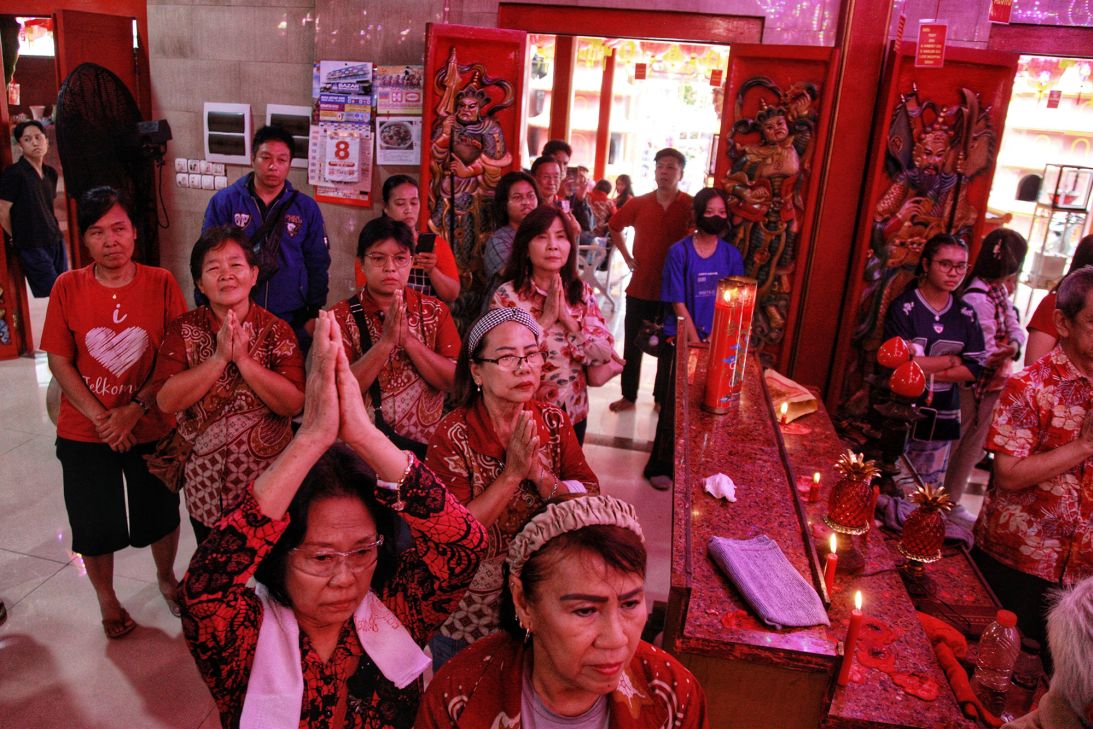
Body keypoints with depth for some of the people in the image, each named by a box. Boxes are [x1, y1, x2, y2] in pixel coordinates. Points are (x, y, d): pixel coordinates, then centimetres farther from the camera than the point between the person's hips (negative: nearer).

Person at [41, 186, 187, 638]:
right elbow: (59, 361, -6)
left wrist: (136, 407, -17)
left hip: (151, 427, 0)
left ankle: (166, 578, 45)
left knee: (161, 513, 16)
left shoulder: (161, 284, -9)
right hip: (85, 433, 1)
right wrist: (100, 418, -14)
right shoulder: (67, 287, -7)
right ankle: (106, 598, 41)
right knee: (94, 523, 15)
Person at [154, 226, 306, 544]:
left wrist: (243, 358, -24)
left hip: (267, 485, -1)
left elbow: (293, 404, -18)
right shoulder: (184, 329, -4)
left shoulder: (277, 331, -8)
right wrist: (220, 357, -22)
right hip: (206, 488, 2)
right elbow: (166, 400, -15)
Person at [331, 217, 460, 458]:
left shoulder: (435, 311, 7)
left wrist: (408, 339, -14)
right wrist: (386, 341, -18)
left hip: (428, 445, 2)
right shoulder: (341, 317, 1)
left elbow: (453, 381, -3)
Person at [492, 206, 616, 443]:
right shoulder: (507, 295, -13)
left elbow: (606, 354, -9)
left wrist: (568, 318, -20)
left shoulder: (582, 292, -3)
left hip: (574, 411, 4)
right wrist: (545, 319, -24)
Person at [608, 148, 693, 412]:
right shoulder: (638, 204, -1)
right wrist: (627, 257, 8)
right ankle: (628, 395, 25)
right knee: (632, 345, 11)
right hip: (640, 288, 2)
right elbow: (614, 227, 16)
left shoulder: (691, 207, -9)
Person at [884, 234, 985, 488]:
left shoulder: (966, 314, 5)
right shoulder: (904, 307, -9)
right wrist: (953, 360, -8)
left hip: (942, 418, 4)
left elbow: (975, 369, -1)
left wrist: (928, 370, -14)